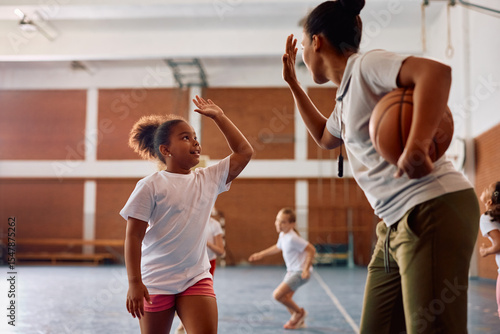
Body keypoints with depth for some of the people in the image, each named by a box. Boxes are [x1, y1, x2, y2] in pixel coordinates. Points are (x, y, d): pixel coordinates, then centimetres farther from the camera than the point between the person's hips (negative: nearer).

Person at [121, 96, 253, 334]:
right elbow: (133, 237, -9)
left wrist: (218, 116, 7)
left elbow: (244, 152, 6)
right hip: (155, 282, -2)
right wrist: (134, 282, -16)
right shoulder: (150, 186, -7)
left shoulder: (209, 179, 5)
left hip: (197, 278, 3)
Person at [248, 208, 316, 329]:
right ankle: (299, 321, 33)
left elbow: (311, 250, -26)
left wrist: (306, 269, -25)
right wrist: (261, 254, 26)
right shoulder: (282, 235, 3)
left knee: (277, 294, -16)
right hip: (292, 270, 10)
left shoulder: (292, 238, -26)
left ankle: (299, 312, 6)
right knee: (285, 298, 16)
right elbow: (278, 247, 24)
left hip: (300, 272, -10)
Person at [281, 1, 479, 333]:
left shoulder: (366, 64, -8)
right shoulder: (346, 96, 20)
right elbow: (325, 137, 40)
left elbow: (436, 70, -26)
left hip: (434, 208, -9)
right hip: (396, 222, 10)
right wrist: (293, 83, 37)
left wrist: (418, 143, -39)